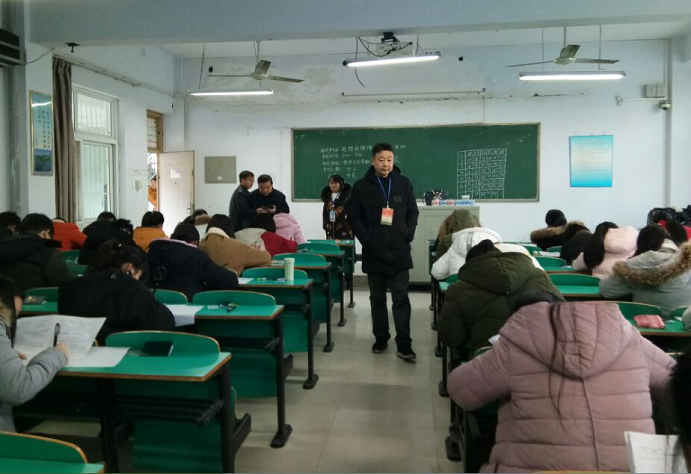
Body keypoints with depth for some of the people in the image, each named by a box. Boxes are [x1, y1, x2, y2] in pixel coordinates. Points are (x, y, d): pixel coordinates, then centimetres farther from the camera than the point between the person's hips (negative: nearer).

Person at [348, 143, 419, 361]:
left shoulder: (404, 183, 4)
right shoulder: (361, 187, 0)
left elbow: (413, 212, 9)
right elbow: (354, 217, 2)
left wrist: (408, 236, -3)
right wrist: (366, 239, -8)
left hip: (400, 252, 0)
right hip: (373, 253, 0)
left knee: (401, 298, -1)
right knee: (377, 298, 11)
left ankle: (404, 344, 2)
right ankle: (381, 338, 23)